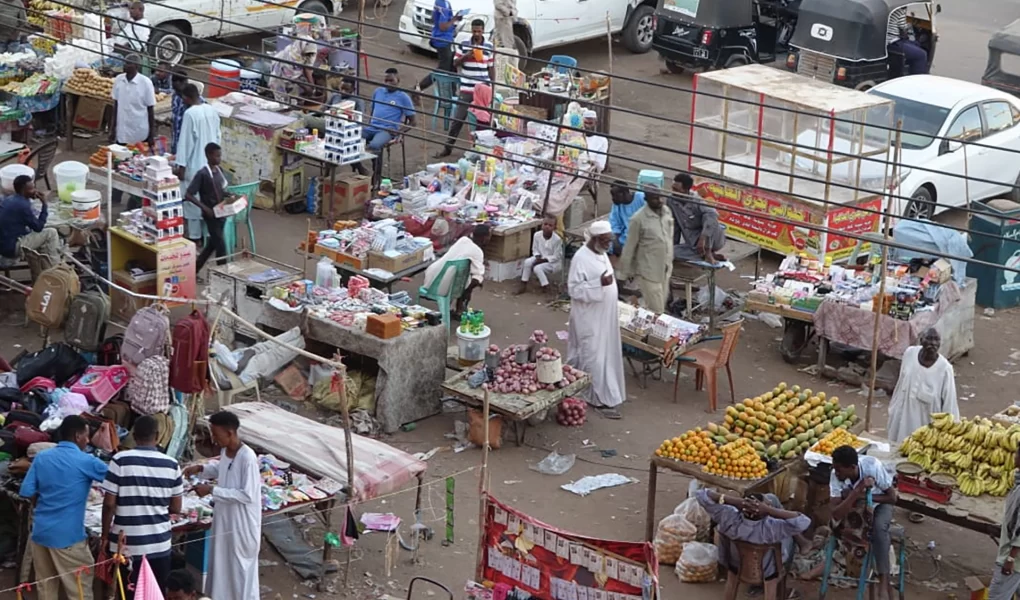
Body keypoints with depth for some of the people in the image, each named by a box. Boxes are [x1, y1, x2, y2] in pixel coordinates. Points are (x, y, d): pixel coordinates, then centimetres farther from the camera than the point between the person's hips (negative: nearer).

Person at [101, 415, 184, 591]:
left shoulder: (120, 461, -9)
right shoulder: (171, 465, 0)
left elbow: (109, 504, -9)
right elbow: (176, 509, 5)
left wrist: (105, 535, 4)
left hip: (126, 544, -2)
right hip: (159, 544, 2)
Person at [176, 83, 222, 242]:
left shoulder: (190, 113, -19)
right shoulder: (212, 110, 2)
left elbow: (185, 141, -18)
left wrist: (181, 165, -13)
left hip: (195, 164, -7)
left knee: (193, 198, 4)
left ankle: (194, 234, 10)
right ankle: (210, 232, 20)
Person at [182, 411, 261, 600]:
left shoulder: (247, 458, -27)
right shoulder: (225, 451, -1)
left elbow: (247, 495, -28)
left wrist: (212, 490, -26)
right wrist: (201, 469, 3)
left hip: (242, 524, -9)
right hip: (225, 519, 9)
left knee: (241, 567, 5)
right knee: (221, 562, 20)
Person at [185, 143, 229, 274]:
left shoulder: (220, 170, 5)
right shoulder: (202, 174, -18)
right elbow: (188, 195, -19)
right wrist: (205, 208, -23)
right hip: (211, 215, -8)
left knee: (212, 244, 18)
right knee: (221, 246, -5)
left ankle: (194, 270, 32)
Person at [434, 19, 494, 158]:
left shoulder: (489, 47, 0)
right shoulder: (463, 45, -1)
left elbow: (491, 68, 7)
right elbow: (455, 64, 1)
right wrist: (466, 56, -17)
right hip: (466, 89, 0)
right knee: (458, 119, 4)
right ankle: (447, 148, 13)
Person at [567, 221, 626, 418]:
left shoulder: (600, 254, 8)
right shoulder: (581, 258, -19)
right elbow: (574, 289, -22)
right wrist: (599, 284, -31)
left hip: (604, 316, 9)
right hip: (589, 318, -9)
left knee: (606, 353, 14)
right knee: (595, 357, -4)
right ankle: (603, 399, 0)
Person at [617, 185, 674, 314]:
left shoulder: (666, 211, 0)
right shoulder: (639, 219, -20)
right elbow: (629, 247, -12)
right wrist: (624, 273, -6)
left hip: (664, 268, 7)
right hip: (648, 270, -7)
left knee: (662, 306, 17)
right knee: (655, 310, -3)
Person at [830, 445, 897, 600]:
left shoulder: (872, 466, -34)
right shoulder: (835, 476, -29)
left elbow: (892, 498, -23)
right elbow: (836, 515, -35)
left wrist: (863, 495, -31)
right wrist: (857, 491, -43)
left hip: (879, 503, -3)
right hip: (854, 506, 3)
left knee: (879, 526, -33)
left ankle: (884, 580, -29)